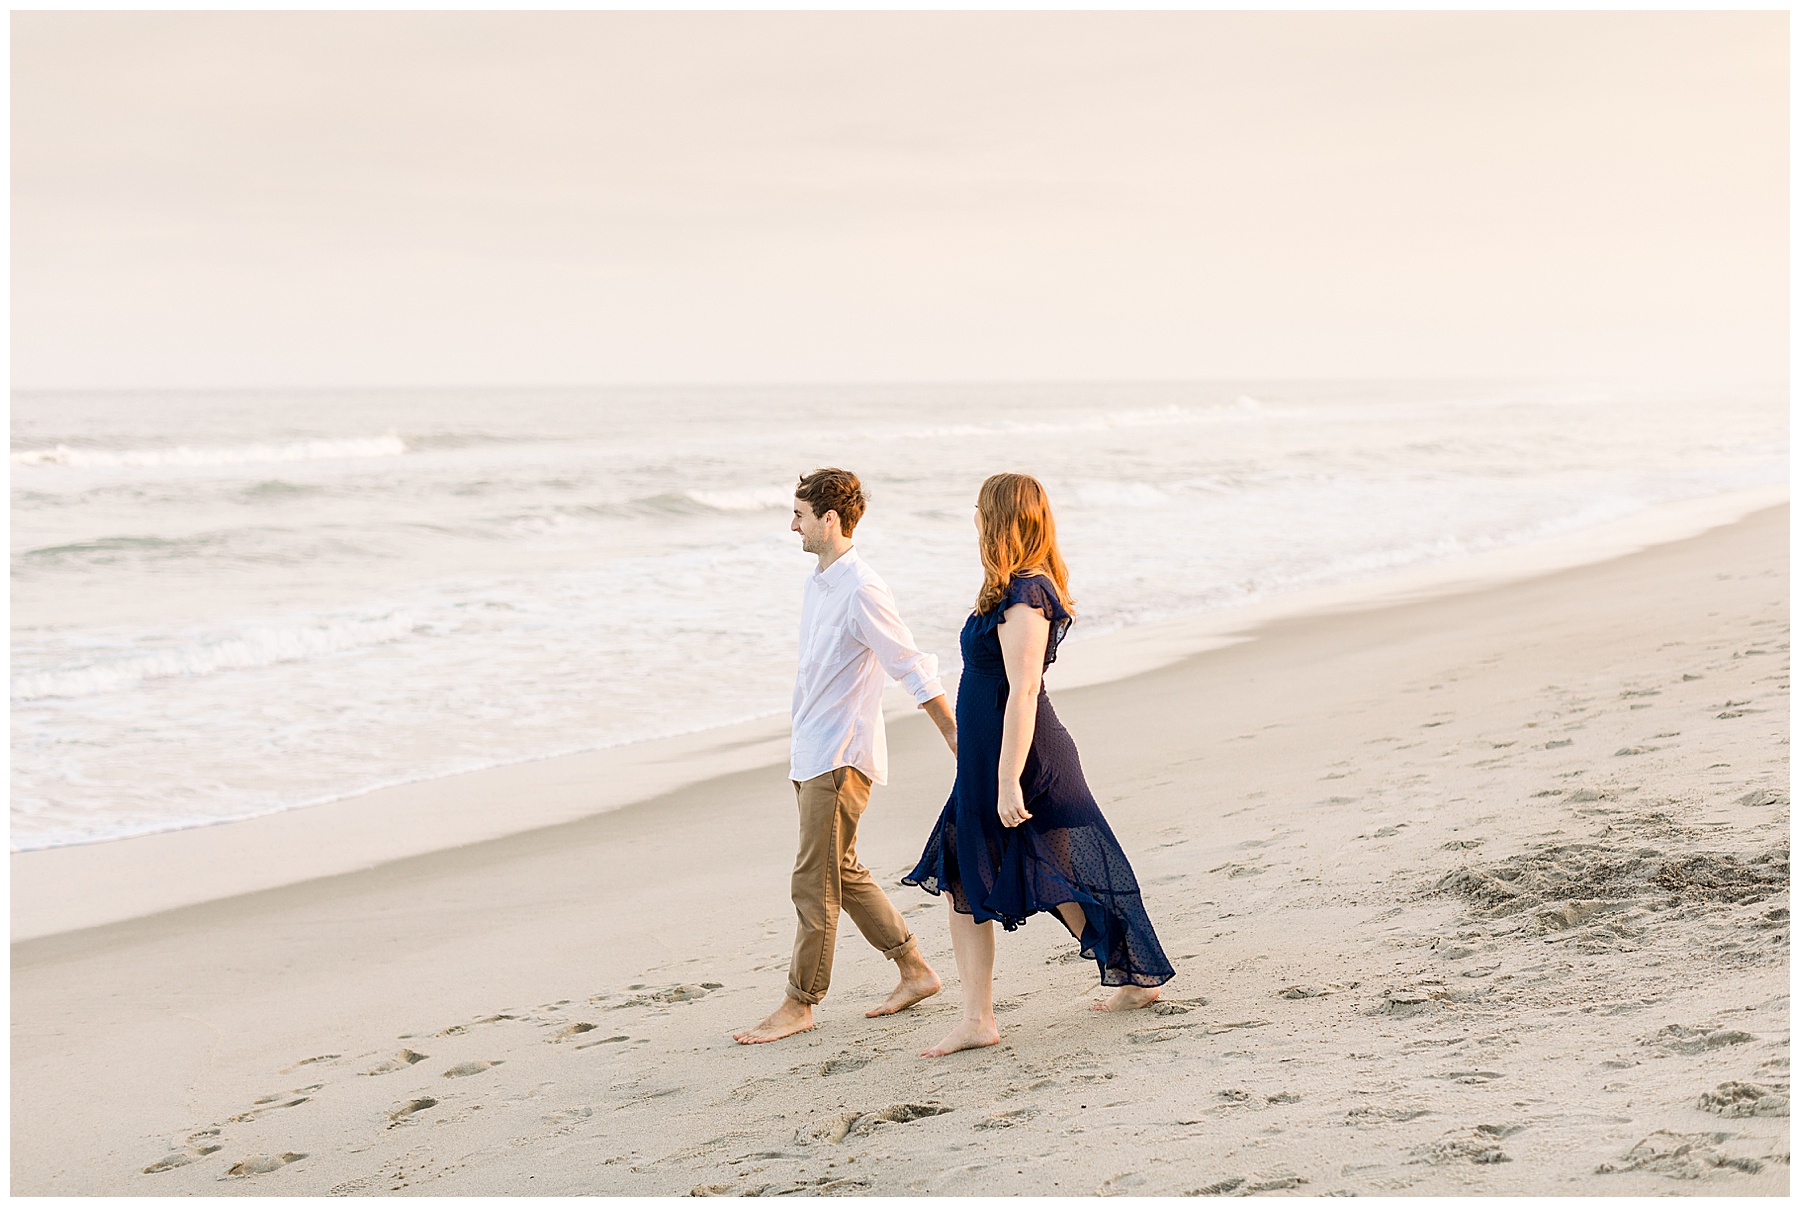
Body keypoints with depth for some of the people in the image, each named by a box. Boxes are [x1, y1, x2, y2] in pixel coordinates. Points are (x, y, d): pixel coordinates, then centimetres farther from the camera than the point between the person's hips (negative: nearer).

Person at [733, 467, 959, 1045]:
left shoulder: (861, 590, -18)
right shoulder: (819, 583, 13)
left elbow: (913, 667, -16)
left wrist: (954, 736, -15)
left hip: (841, 756, -10)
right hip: (814, 755, 10)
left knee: (815, 881, -4)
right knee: (842, 874, 15)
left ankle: (799, 1004, 4)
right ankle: (915, 972, 23)